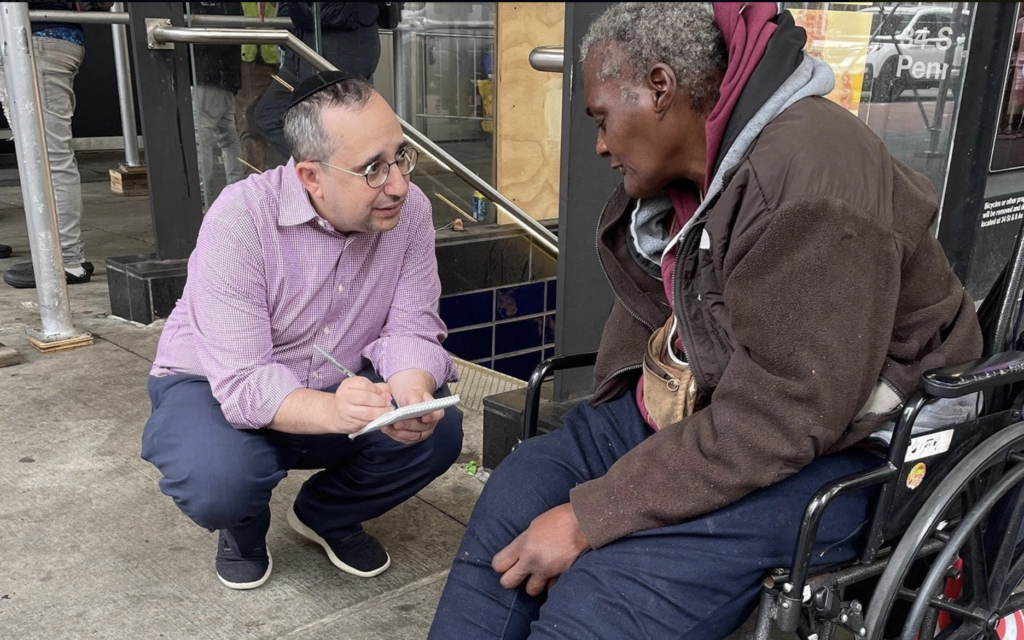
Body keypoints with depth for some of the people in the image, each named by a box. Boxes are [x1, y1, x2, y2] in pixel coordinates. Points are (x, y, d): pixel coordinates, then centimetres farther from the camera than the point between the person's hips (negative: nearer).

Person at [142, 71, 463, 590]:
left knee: (438, 429, -20)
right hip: (215, 386, -3)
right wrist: (334, 412, -52)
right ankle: (243, 528, 8)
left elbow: (409, 331, -15)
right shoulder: (240, 218, -29)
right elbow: (243, 383, -32)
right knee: (216, 480, -34)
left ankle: (327, 515, 12)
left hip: (337, 390, 4)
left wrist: (413, 393, -38)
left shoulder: (409, 209, -16)